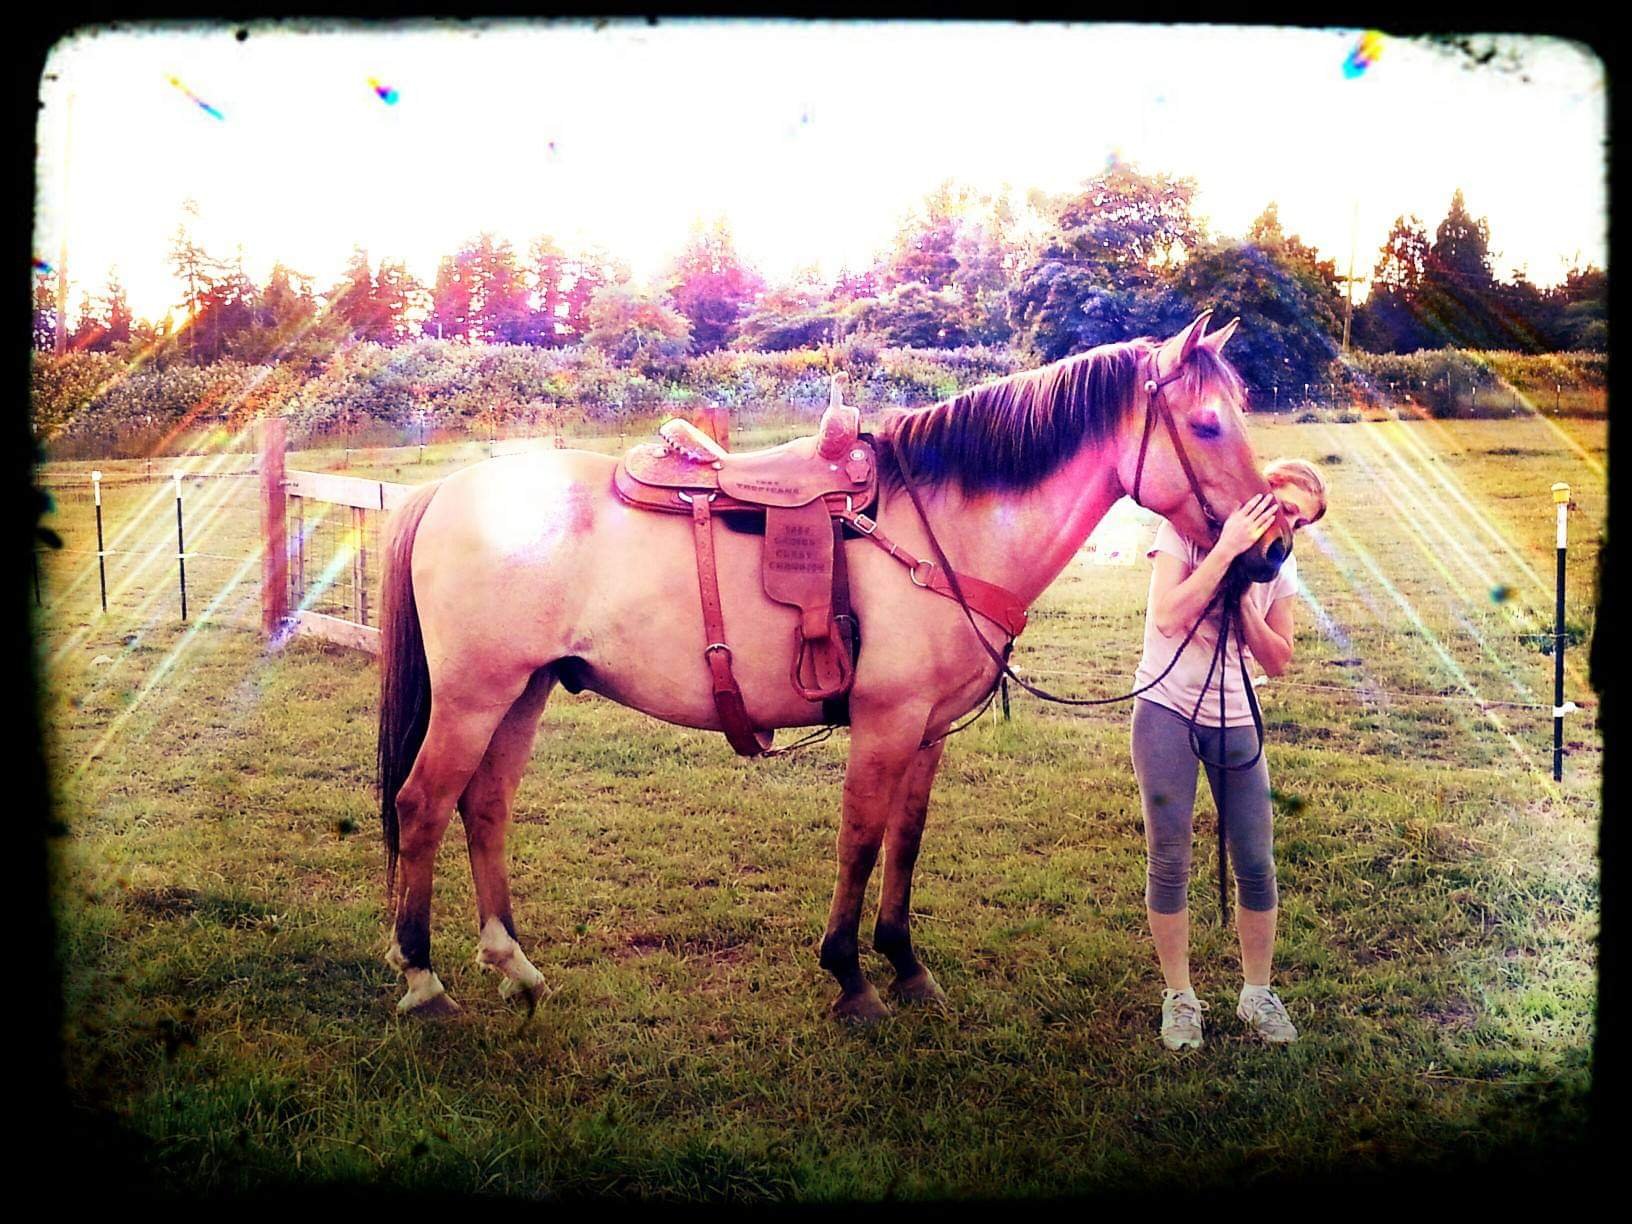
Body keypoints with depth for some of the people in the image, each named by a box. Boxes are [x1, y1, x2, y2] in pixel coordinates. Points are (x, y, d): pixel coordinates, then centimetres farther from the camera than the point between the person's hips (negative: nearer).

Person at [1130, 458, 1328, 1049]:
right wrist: (1227, 550, -24)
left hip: (1233, 718, 4)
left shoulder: (1279, 568, 5)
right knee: (1168, 862, -1)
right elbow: (1169, 618, -24)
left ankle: (1257, 994, 20)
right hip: (1166, 709, -4)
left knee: (1256, 865, 2)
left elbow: (1277, 660, 0)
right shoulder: (1183, 530, -9)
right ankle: (1179, 997, 14)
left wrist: (1245, 595, -13)